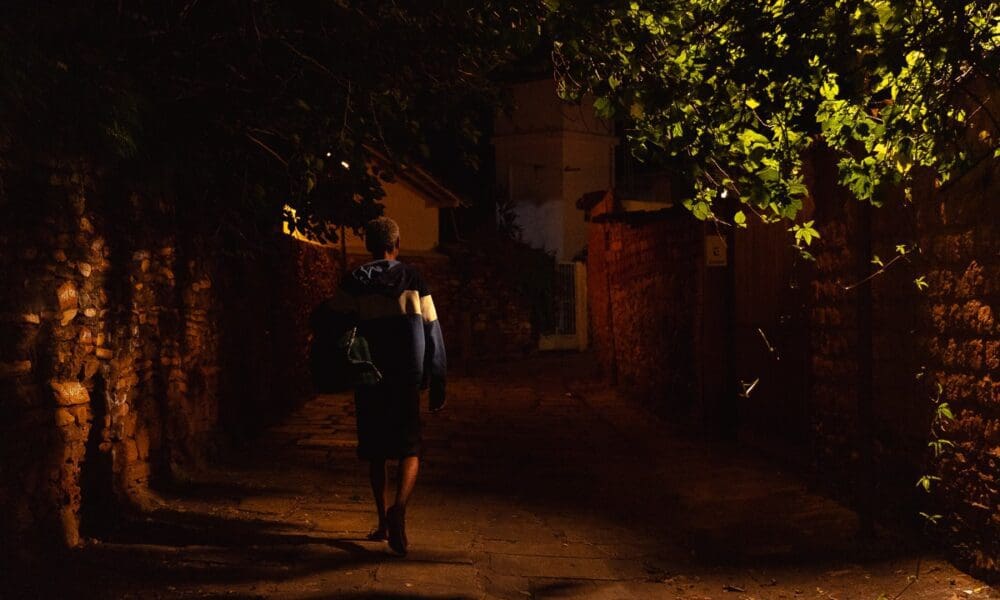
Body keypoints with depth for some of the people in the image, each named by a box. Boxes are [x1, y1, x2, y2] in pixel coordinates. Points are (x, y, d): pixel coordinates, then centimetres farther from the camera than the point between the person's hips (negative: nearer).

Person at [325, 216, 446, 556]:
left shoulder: (355, 283, 0)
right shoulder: (413, 280, 1)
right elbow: (432, 333, -1)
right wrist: (437, 384, 3)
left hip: (369, 381, 1)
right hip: (406, 380, -1)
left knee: (376, 452, 14)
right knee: (410, 449, 2)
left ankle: (383, 522, 18)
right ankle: (399, 507, -24)